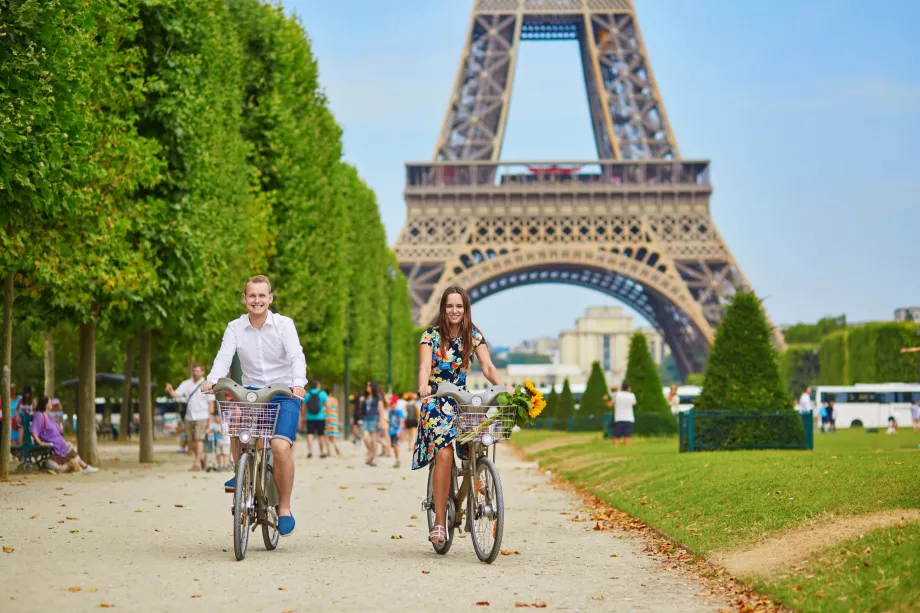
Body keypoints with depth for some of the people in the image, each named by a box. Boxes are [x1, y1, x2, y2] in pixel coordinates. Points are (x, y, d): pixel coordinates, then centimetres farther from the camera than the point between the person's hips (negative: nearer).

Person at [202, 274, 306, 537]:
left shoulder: (284, 324, -4)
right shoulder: (235, 328, 2)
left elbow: (296, 357, -16)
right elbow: (224, 357, -11)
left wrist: (298, 383, -36)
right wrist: (211, 380, -32)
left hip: (284, 395, -2)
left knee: (281, 446, -22)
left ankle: (284, 508, -4)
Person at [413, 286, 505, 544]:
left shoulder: (474, 336, 5)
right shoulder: (431, 336, -3)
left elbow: (487, 367, -5)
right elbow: (425, 365, -18)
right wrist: (423, 386, -41)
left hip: (463, 402, 3)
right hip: (436, 404, -3)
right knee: (444, 455, -23)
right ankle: (439, 521, -18)